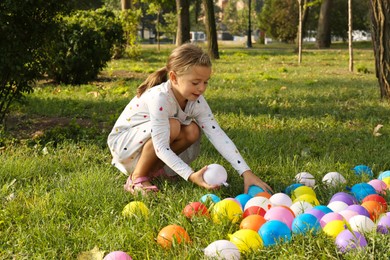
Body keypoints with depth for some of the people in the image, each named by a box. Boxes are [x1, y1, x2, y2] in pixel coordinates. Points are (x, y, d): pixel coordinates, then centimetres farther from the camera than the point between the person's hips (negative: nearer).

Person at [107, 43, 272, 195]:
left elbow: (218, 136, -20)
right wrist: (191, 175, -47)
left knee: (192, 131, -19)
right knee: (172, 126, -31)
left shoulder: (197, 101, -14)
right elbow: (161, 148, -36)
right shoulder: (159, 97, -34)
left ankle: (153, 169, -1)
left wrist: (246, 173, -29)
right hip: (123, 142, -6)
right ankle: (137, 178, -14)